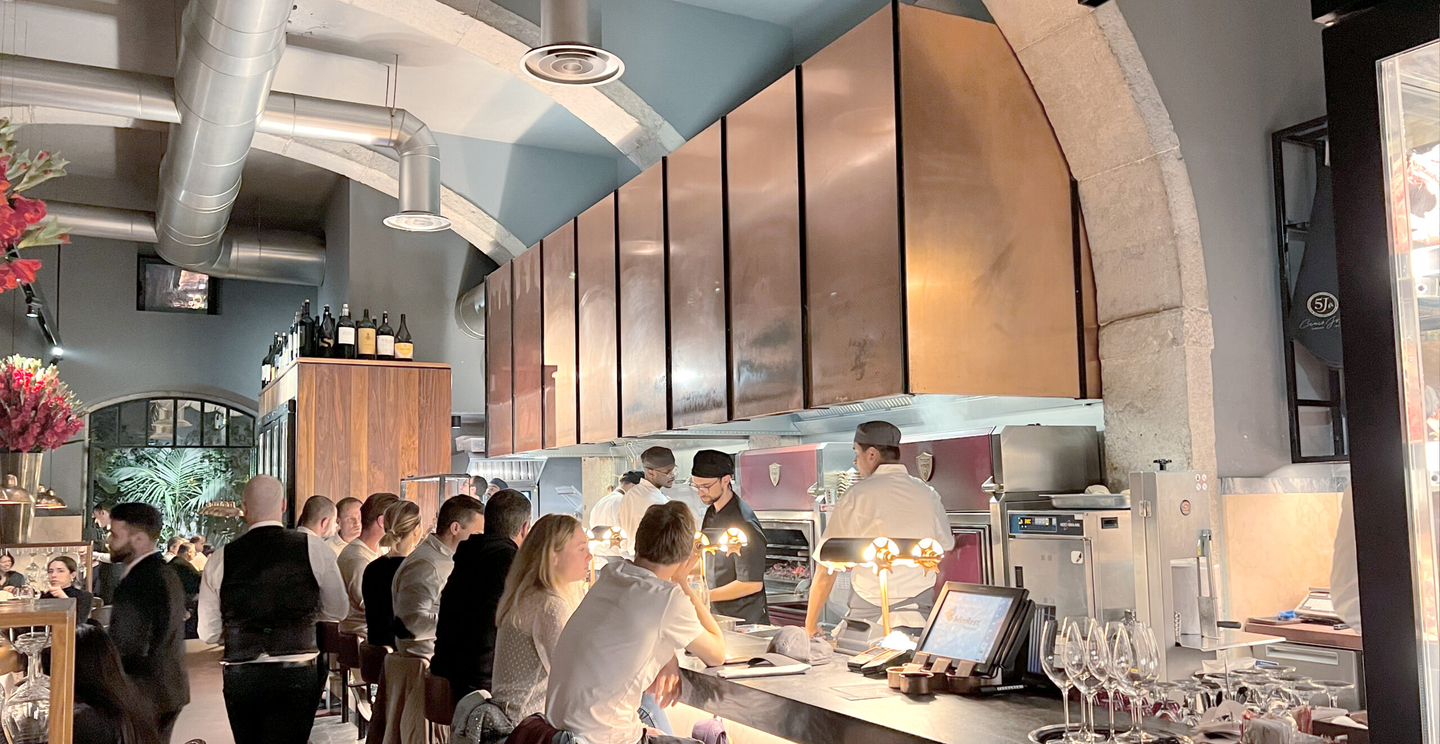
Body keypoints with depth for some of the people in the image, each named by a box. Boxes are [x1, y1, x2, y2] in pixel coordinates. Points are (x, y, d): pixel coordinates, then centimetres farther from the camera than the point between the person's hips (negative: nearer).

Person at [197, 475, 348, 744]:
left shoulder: (221, 559, -1)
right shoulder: (314, 549, -5)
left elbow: (209, 634, 4)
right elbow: (337, 611, 6)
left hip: (239, 679, 2)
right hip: (295, 677, -2)